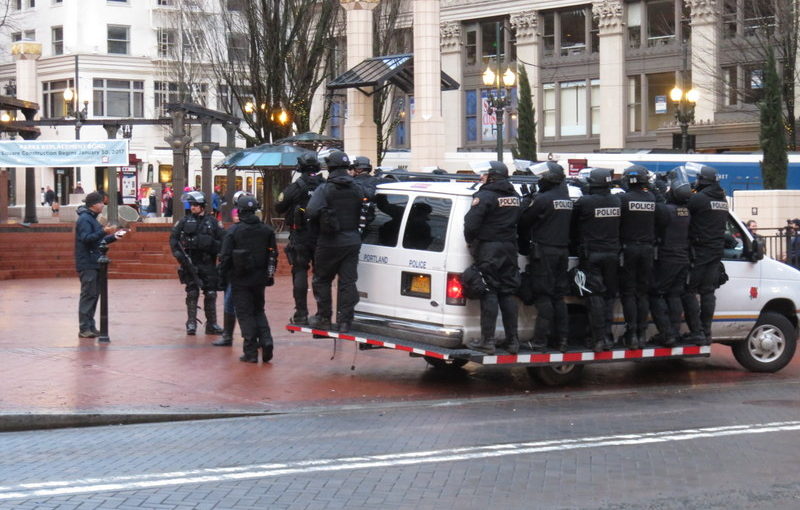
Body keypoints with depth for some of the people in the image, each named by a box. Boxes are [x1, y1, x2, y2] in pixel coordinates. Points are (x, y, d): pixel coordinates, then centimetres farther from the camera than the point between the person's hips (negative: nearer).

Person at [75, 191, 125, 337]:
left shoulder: (92, 219, 19)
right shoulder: (84, 219, -12)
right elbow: (86, 238, -24)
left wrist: (113, 236, 16)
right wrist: (103, 232, -33)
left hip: (94, 264, 10)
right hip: (87, 264, -10)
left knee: (94, 294, 11)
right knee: (88, 295, -10)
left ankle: (90, 327, 16)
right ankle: (84, 328, -8)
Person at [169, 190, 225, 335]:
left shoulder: (212, 221, 6)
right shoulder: (185, 221, 5)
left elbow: (222, 240, 8)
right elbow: (173, 237, 4)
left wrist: (213, 245, -9)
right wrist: (178, 252, -9)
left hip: (208, 263, 1)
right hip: (190, 262, -1)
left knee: (210, 294, 3)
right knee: (192, 293, 0)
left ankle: (212, 325, 11)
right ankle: (191, 324, 5)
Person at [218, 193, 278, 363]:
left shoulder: (234, 231, -11)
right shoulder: (267, 230, 2)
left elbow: (225, 257, -10)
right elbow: (273, 255, 7)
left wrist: (222, 277, 1)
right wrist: (270, 275, 16)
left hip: (240, 280, -4)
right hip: (259, 279, 4)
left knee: (245, 314, 2)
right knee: (259, 311, 19)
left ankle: (251, 352, 0)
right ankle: (266, 341, -1)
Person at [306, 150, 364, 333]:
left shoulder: (324, 189, -12)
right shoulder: (357, 190, 2)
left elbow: (312, 211, -22)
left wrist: (319, 225, -4)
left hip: (330, 242, -3)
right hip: (352, 241, 3)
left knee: (322, 280, 13)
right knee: (348, 282, 6)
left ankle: (324, 318, 16)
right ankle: (344, 321, 5)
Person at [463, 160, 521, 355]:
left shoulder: (485, 196, -12)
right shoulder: (515, 197, 13)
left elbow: (471, 224, -18)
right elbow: (518, 222, 16)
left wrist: (470, 242, -1)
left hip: (488, 249, -7)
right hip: (509, 248, 7)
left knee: (489, 293, -6)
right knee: (508, 293, 11)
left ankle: (487, 340, -7)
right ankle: (512, 340, 12)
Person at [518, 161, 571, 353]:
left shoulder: (542, 199, -14)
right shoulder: (566, 199, 11)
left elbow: (524, 221, -6)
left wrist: (523, 237, 13)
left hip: (544, 251, -7)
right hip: (563, 251, 7)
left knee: (543, 296, -5)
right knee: (558, 296, 13)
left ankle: (540, 341, -7)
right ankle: (563, 339, 12)